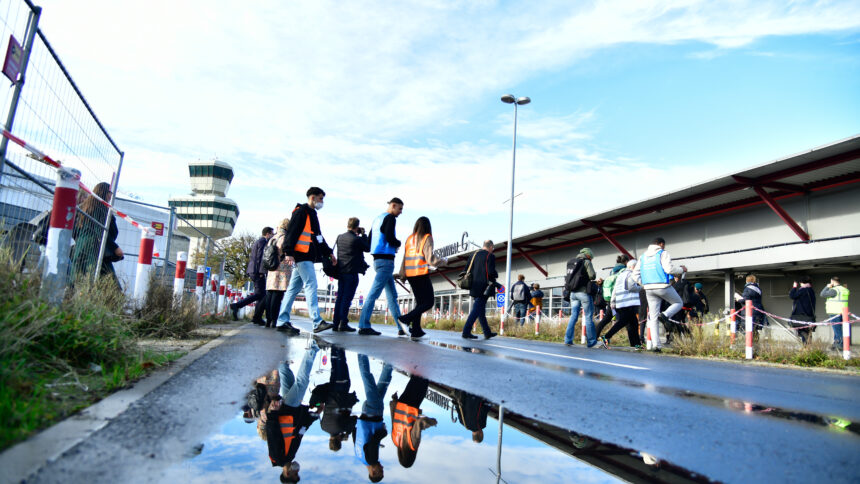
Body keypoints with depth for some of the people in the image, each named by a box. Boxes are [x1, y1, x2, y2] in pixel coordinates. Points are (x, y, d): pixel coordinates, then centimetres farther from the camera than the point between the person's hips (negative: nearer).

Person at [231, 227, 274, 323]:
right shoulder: (263, 241, -5)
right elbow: (260, 256, -16)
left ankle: (257, 318, 5)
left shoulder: (258, 241, 26)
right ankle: (237, 305, -21)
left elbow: (251, 258, 27)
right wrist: (261, 271, -20)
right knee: (259, 294, -13)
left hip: (252, 271, 10)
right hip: (258, 271, -10)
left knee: (261, 294, 9)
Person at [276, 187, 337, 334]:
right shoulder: (301, 211, -5)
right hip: (301, 256, -10)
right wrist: (288, 252, -23)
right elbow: (291, 232, -15)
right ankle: (317, 322, -17)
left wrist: (328, 252, 26)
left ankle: (283, 321, 11)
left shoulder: (311, 214, 26)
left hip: (307, 257, 10)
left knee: (293, 288, 8)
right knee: (311, 286, -14)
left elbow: (318, 236, 30)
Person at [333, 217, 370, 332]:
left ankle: (336, 323, 12)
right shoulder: (357, 239, -12)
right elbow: (368, 248, 1)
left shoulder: (340, 237, 8)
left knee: (340, 297, 10)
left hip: (341, 271, 7)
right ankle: (343, 323, -4)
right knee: (347, 298, -4)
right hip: (351, 272, -7)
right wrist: (363, 235, 8)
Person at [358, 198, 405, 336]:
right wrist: (398, 244, 1)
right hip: (386, 260, -10)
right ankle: (364, 326, -10)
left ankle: (401, 327, 13)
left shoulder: (378, 218, 20)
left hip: (377, 259, 10)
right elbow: (389, 237, -21)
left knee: (392, 294, 10)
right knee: (374, 292, -10)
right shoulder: (390, 218, -6)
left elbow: (369, 240, 20)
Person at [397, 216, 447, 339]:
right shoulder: (427, 238, -4)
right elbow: (430, 259, -10)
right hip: (422, 274, -7)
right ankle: (407, 318, -15)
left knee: (420, 302, 15)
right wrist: (444, 261, 6)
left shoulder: (410, 238, 12)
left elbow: (405, 258, 13)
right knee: (429, 302, 0)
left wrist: (402, 274, 20)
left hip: (410, 275, 7)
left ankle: (416, 330, 9)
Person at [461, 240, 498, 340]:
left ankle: (487, 333, 21)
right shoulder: (490, 256, -8)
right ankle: (466, 331, -8)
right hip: (484, 287, -7)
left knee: (480, 309, 12)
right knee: (476, 310, -5)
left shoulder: (475, 254, 11)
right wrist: (496, 275, 2)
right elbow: (491, 272, -18)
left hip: (474, 287, 7)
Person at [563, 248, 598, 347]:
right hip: (583, 292, -6)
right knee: (588, 317, 1)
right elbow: (592, 276, -12)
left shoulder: (571, 262, 15)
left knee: (573, 316, 8)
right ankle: (591, 341, 3)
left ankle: (568, 339, 2)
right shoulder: (586, 262, -5)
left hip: (573, 293, 6)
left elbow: (569, 277, 14)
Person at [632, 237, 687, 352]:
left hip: (649, 289, 5)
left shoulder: (643, 256, 17)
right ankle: (665, 315, -9)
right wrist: (682, 269, 4)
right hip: (663, 287, -5)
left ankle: (656, 345, -1)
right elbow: (669, 269, -14)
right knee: (678, 303, 20)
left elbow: (635, 275, 12)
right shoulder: (663, 253, 0)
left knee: (653, 318, 5)